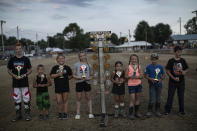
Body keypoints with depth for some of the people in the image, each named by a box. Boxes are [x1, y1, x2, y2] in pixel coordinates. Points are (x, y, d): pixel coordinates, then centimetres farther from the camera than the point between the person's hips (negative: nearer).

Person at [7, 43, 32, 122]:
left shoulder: (26, 59, 1)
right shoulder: (12, 59, 5)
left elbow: (30, 70, 6)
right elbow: (9, 70, 10)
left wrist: (25, 75, -12)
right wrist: (14, 75, -8)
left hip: (25, 82, -1)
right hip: (15, 83, 2)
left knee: (26, 98, 0)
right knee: (16, 99, 9)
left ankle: (27, 114, 14)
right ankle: (18, 114, 23)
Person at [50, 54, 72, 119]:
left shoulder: (67, 67, 3)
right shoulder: (55, 68, 3)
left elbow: (70, 76, 12)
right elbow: (51, 76, -3)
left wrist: (66, 78, -2)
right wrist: (58, 74, -14)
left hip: (65, 87, 0)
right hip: (57, 87, 0)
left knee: (65, 100, 9)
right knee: (59, 101, 2)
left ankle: (65, 113, 22)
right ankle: (60, 113, 23)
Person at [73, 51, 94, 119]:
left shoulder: (89, 65, 10)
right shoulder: (76, 65, 5)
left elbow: (91, 75, 13)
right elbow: (74, 75, 4)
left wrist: (89, 78, -8)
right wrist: (78, 77, -15)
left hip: (87, 82, 1)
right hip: (79, 83, -1)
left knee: (88, 98, 6)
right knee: (79, 99, 5)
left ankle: (90, 113, 13)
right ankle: (78, 113, 14)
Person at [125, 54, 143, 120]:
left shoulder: (139, 67, 0)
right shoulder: (129, 67, -5)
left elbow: (141, 76, -2)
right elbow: (126, 76, -5)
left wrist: (137, 77, -21)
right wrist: (130, 76, -24)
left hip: (138, 84, 3)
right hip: (131, 85, -3)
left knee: (137, 98, 13)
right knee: (132, 99, -3)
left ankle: (137, 112, 27)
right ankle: (131, 114, 7)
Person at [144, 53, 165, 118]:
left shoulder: (160, 67, 1)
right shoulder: (148, 67, -6)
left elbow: (163, 75, 10)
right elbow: (145, 75, -2)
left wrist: (161, 79, -9)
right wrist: (150, 79, -18)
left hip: (159, 85, 3)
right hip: (152, 85, -3)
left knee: (158, 99, 12)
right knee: (151, 100, -2)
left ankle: (157, 111, 28)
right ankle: (149, 111, 15)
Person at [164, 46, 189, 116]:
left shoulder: (183, 60, 0)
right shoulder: (171, 61, -7)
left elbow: (187, 68, 8)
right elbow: (167, 71, -6)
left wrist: (184, 72, -15)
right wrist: (173, 78, -16)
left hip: (181, 82, 2)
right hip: (172, 82, -2)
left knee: (181, 96, 11)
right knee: (170, 96, 5)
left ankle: (181, 110, 27)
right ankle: (167, 110, 19)